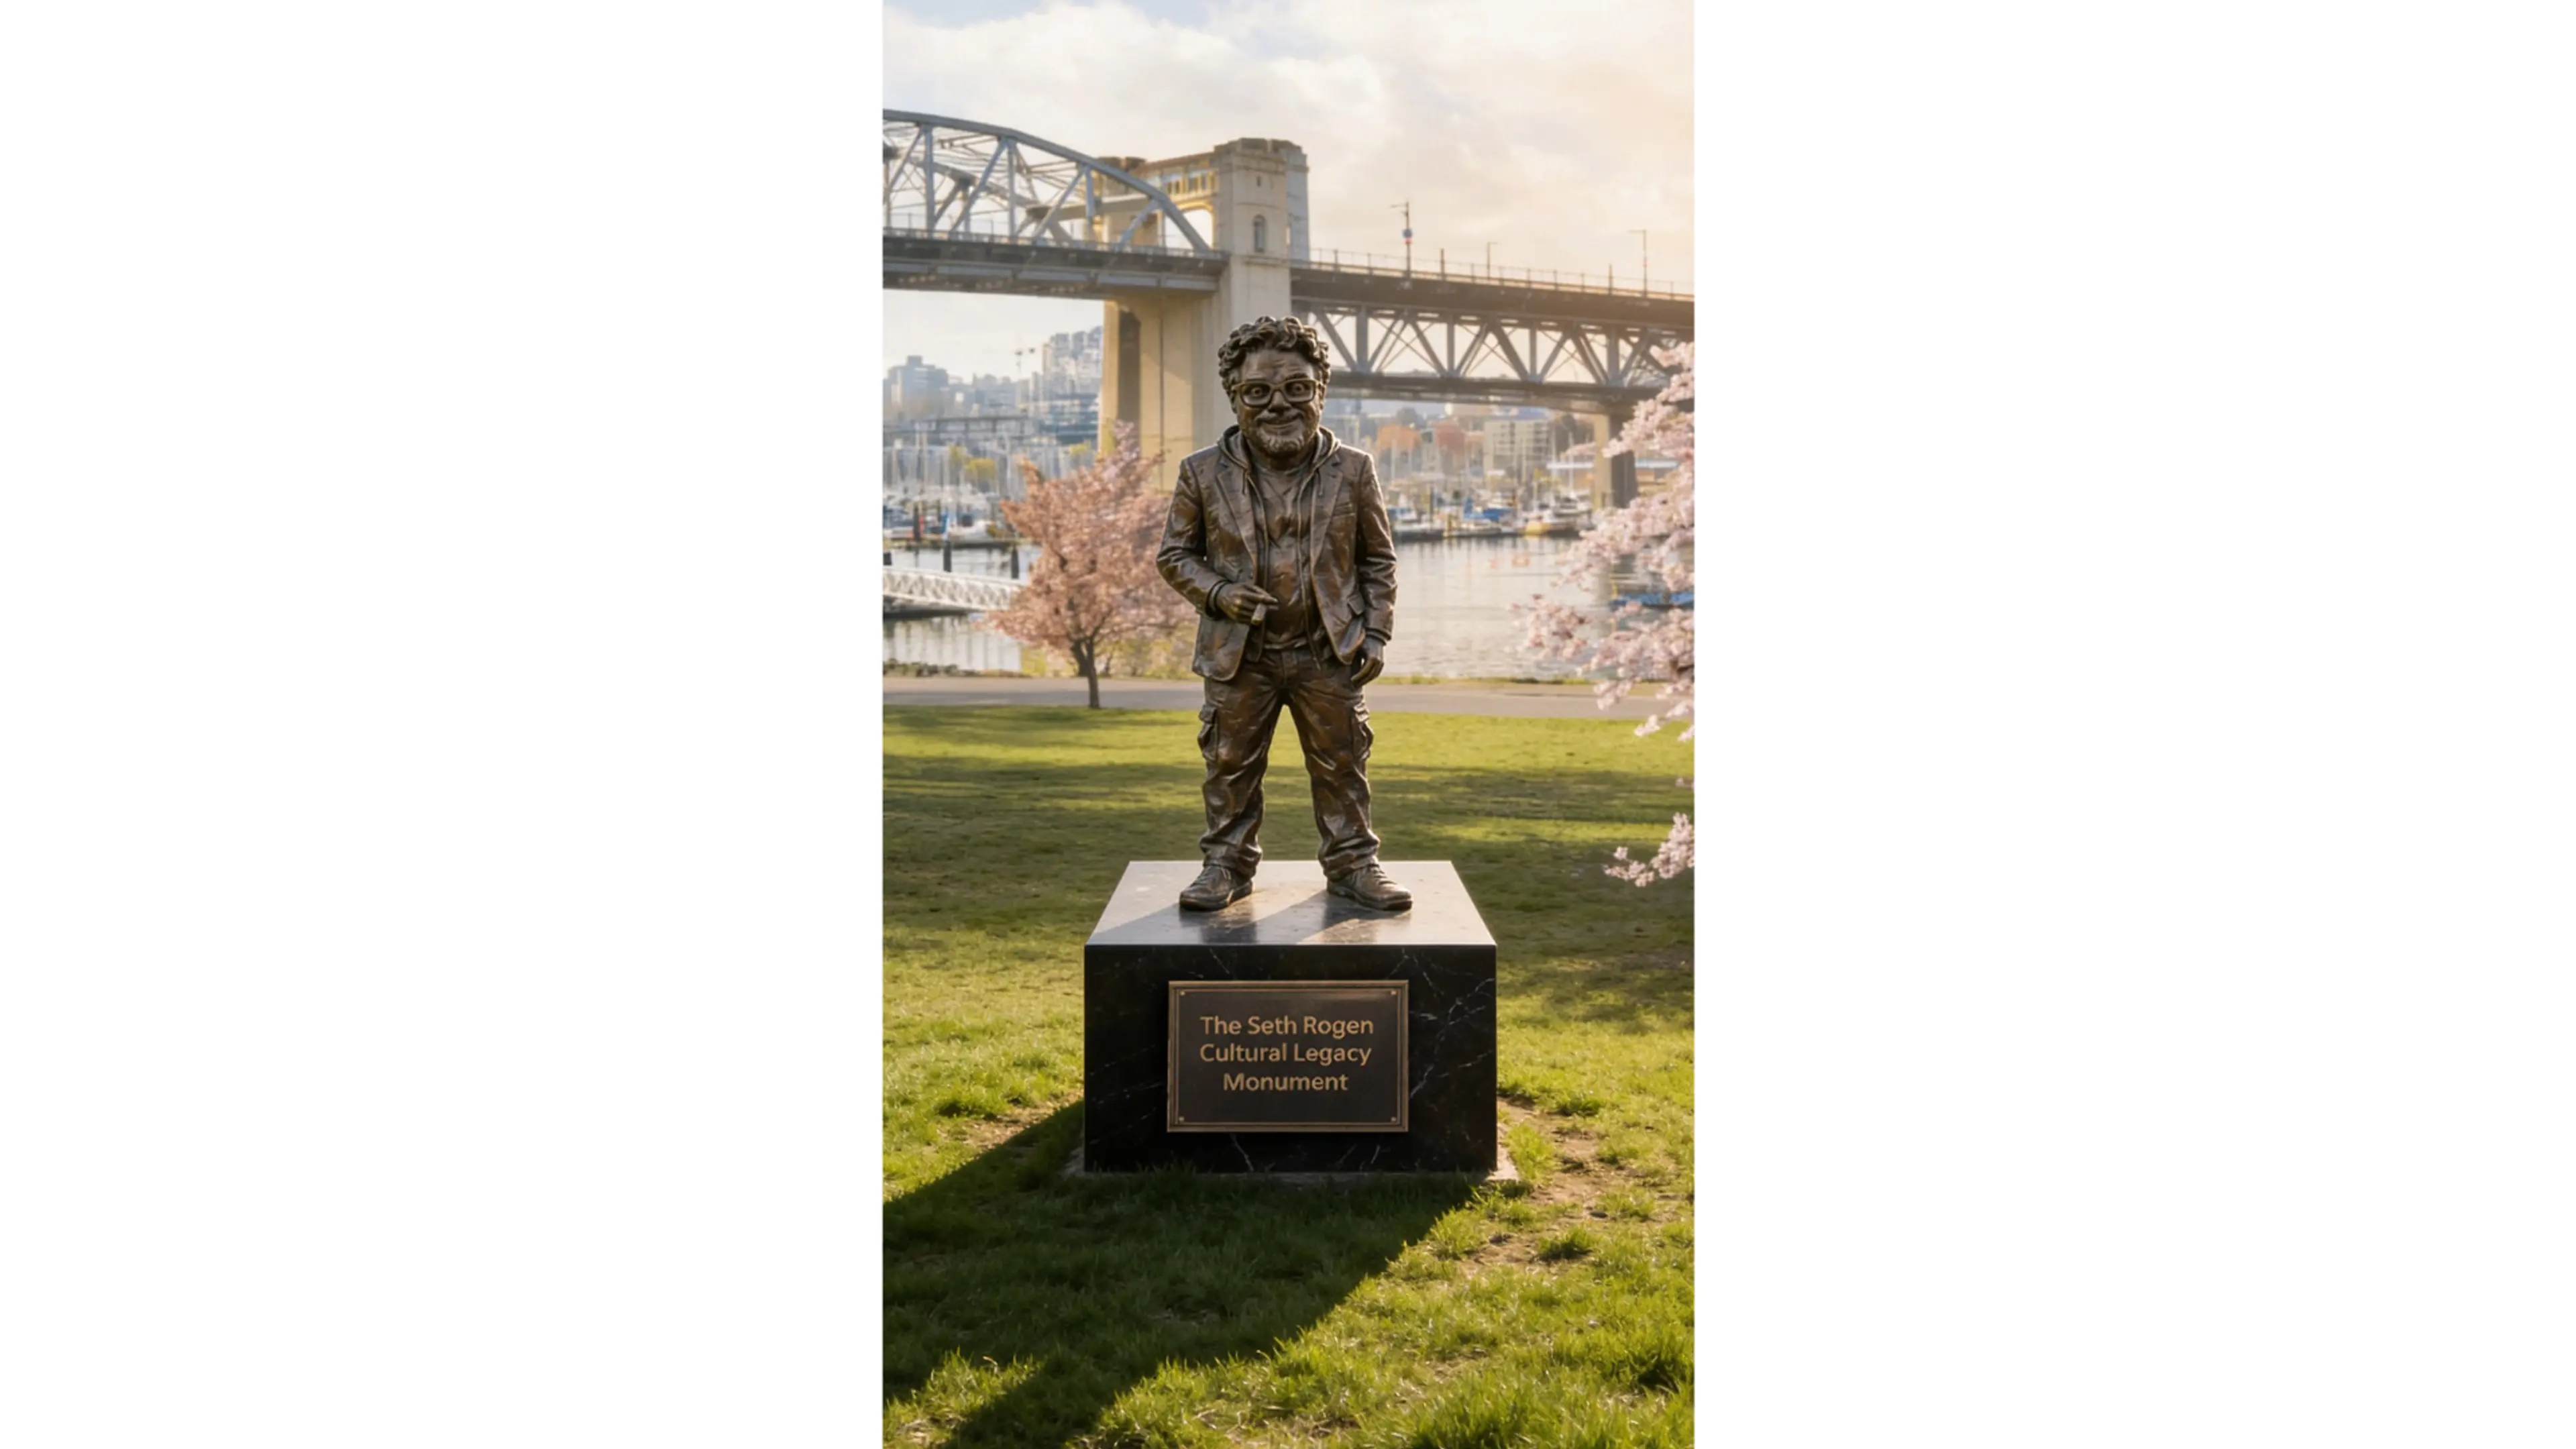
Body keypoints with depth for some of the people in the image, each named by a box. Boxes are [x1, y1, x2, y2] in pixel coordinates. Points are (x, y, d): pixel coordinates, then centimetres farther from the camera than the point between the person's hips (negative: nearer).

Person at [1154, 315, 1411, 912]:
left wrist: (1376, 633, -1)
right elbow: (1174, 554, 6)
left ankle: (1352, 863, 21)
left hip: (1330, 653, 0)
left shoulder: (1353, 470, -1)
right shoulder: (1204, 473, -2)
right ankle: (1227, 864, 22)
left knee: (1342, 764, 8)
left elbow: (1378, 559, 6)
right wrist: (1217, 594, -12)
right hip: (1239, 655, 0)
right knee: (1230, 766, 8)